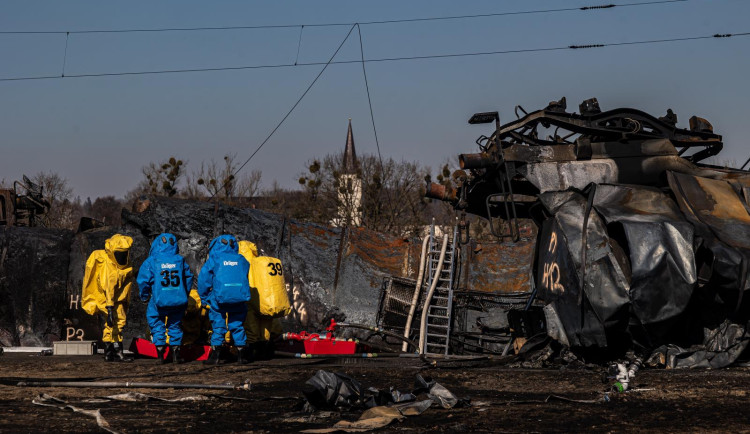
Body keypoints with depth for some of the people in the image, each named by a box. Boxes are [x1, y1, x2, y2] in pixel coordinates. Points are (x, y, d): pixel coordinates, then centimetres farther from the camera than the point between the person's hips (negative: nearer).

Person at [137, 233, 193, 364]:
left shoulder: (151, 261, -6)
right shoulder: (180, 260, 3)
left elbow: (143, 280, -6)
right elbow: (188, 278, 9)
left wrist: (145, 296, 10)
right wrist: (184, 294, 22)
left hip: (159, 301, -3)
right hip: (178, 300, 3)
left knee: (157, 325, 9)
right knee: (175, 325, 15)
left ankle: (160, 353, 3)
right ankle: (175, 352, 12)